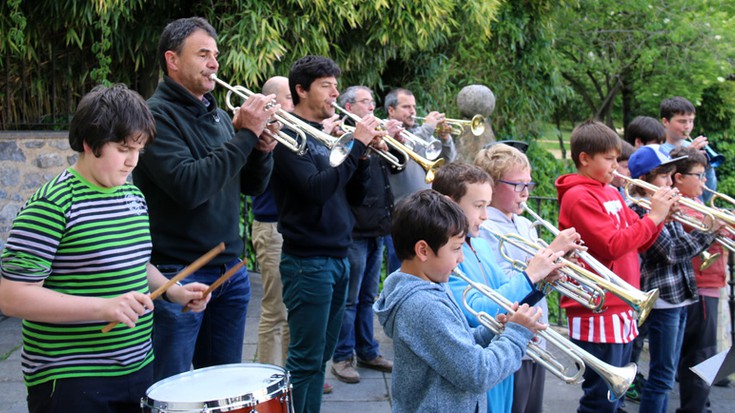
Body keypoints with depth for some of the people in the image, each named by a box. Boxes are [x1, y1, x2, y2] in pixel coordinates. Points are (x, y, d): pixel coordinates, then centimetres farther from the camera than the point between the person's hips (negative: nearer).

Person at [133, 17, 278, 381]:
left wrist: (262, 149, -6)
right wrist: (245, 135, -21)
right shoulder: (156, 115, -12)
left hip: (230, 271, 7)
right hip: (177, 274, -7)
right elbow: (189, 186, -25)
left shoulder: (218, 115, 11)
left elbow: (252, 186, 14)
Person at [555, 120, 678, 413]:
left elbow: (639, 242, 15)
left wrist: (661, 216, -1)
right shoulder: (579, 197, -13)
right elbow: (612, 246, -21)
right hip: (598, 313, -9)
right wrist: (652, 217, -15)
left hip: (621, 310, 9)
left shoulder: (611, 194, 13)